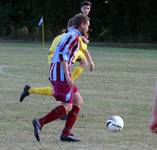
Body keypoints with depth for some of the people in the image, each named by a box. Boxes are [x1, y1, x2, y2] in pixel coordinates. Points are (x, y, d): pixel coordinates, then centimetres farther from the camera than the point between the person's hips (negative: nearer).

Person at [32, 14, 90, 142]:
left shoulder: (68, 35, 23)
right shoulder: (74, 36, -8)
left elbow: (60, 54, 25)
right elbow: (63, 54, -20)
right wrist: (67, 76, -23)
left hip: (55, 73, 10)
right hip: (61, 74, -10)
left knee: (78, 102, 9)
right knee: (67, 106, -11)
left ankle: (66, 133, 4)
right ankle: (40, 122, -18)